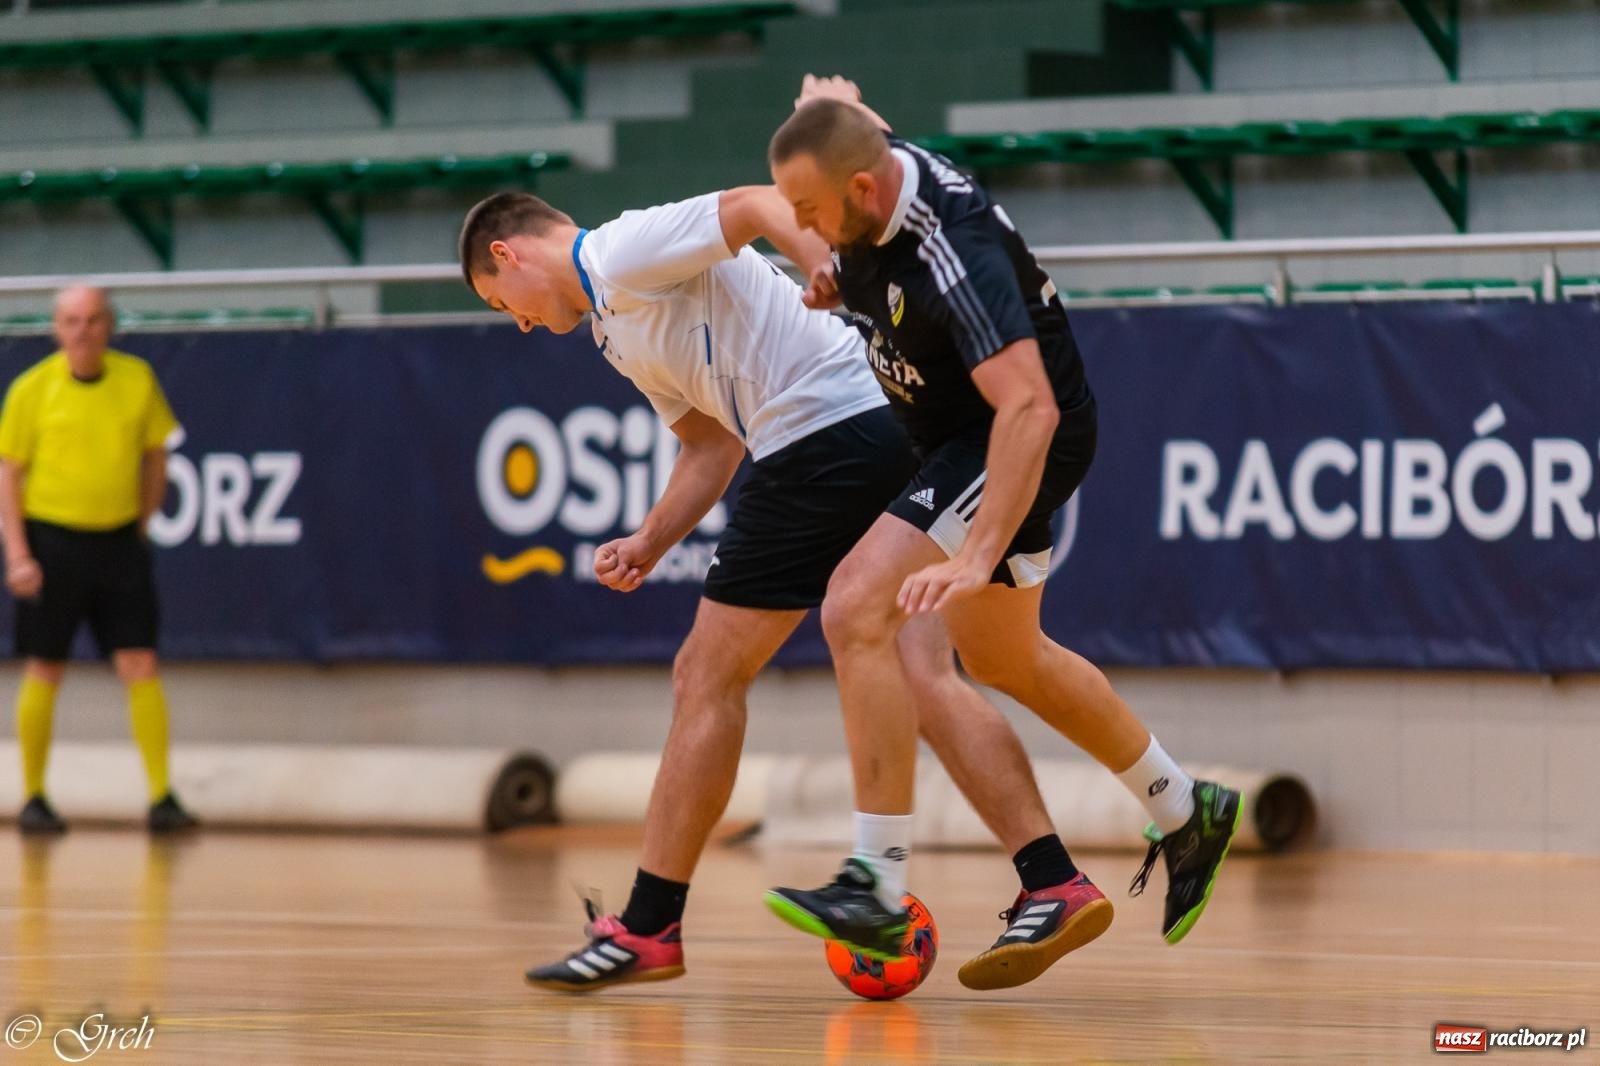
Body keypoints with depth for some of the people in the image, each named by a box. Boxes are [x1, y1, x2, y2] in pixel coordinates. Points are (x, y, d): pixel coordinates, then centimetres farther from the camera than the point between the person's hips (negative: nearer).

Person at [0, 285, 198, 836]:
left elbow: (155, 454, 14)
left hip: (118, 542, 2)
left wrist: (142, 522, 9)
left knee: (142, 668, -4)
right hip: (53, 539, -2)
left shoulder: (138, 379, 2)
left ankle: (162, 798, -1)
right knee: (44, 672, 4)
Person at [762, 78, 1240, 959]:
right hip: (955, 436, 10)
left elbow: (1030, 408, -41)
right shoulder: (868, 195, -10)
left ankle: (879, 889, -21)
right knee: (1002, 657, 24)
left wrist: (978, 558, -48)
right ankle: (1184, 813, 42)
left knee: (857, 612, -23)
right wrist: (838, 279, -3)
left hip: (1018, 441, -10)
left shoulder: (953, 251, -34)